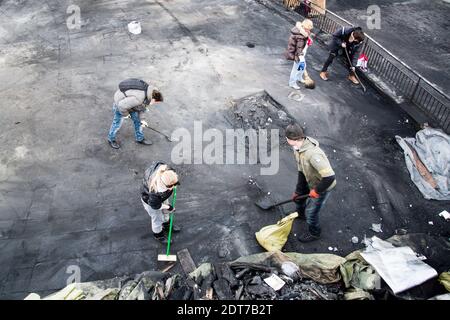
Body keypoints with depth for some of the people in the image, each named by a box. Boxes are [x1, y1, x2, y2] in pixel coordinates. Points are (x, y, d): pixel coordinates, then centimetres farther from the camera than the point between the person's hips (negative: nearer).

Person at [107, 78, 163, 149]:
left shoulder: (149, 90, -13)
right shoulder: (138, 99, -41)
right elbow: (122, 105, -35)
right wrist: (125, 114, -16)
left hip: (128, 101, 8)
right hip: (120, 104, -7)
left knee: (137, 120, 15)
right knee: (117, 123, 12)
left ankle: (140, 139, 35)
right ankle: (111, 139, 38)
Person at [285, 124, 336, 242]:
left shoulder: (312, 154, -42)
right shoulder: (298, 149, -12)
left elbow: (329, 177, -43)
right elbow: (301, 171, 0)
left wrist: (317, 191, -27)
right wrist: (298, 190, 2)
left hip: (323, 186, -8)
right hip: (310, 181, 8)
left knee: (310, 212, 9)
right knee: (298, 196, 27)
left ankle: (314, 233, 39)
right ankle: (300, 214, 60)